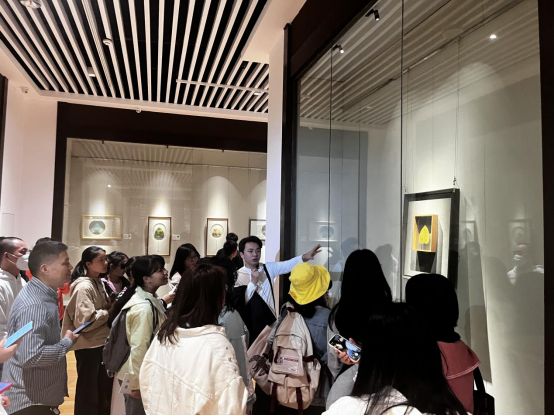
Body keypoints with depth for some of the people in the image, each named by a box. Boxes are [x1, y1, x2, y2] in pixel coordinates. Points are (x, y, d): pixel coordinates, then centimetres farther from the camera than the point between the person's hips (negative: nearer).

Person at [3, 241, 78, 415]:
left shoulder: (42, 295, 6)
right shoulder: (34, 305, -26)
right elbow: (31, 356, -33)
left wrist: (64, 339, 8)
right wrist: (67, 342, -21)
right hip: (31, 402, -10)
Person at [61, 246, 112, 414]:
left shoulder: (99, 283, 7)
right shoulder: (84, 287, -20)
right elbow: (85, 321, -27)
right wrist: (109, 312, -17)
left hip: (101, 343, 9)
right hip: (89, 346, -9)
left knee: (104, 388, 20)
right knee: (88, 390, 9)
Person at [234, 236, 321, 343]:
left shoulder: (268, 268, 4)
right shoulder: (238, 276, -5)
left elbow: (288, 265, -10)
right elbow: (239, 303, -13)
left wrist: (305, 257, -25)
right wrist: (253, 282, -18)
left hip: (270, 322, 3)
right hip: (250, 327, -3)